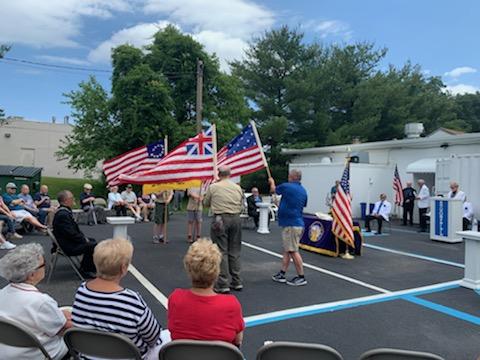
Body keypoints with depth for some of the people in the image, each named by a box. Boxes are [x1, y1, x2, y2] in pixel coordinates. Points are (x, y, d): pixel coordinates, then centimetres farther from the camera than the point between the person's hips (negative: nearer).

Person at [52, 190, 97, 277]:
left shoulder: (65, 211, 7)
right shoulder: (62, 215, -26)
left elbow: (75, 228, 15)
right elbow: (71, 234, -26)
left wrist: (84, 237, 5)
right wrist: (84, 239, -13)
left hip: (69, 241, 11)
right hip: (68, 246, -11)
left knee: (92, 240, 21)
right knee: (93, 245, -17)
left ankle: (85, 267, 30)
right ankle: (86, 270, 2)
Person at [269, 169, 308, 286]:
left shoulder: (287, 187, -12)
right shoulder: (303, 191, 10)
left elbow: (273, 190, 7)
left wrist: (272, 182, 30)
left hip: (291, 224, -9)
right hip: (298, 223, 9)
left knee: (293, 251, -3)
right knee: (287, 250, 13)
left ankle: (301, 277, 2)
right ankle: (281, 274, 19)